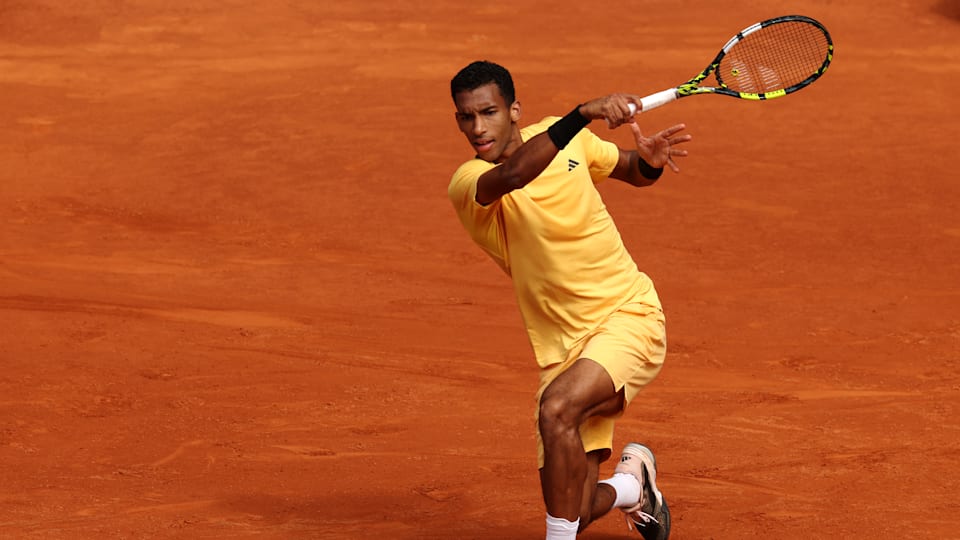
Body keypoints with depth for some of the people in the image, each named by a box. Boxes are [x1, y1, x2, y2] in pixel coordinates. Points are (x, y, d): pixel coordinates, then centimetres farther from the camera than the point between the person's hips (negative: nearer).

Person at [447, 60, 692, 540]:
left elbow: (632, 171, 21)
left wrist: (651, 160, -4)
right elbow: (513, 175, -35)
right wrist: (583, 114, -45)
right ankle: (630, 486, 34)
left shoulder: (564, 136, 2)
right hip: (562, 347, 1)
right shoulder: (467, 184, -10)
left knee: (557, 408, -32)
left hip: (628, 315, -1)